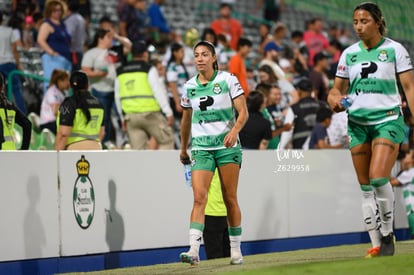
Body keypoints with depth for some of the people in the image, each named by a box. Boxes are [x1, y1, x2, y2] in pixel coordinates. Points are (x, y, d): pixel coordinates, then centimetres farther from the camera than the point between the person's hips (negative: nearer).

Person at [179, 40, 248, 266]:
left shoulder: (228, 80, -3)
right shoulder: (189, 86, 7)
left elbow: (243, 111, -7)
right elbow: (186, 120, 20)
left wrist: (234, 131, -24)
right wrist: (183, 149, 24)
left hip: (227, 145, -2)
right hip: (201, 147, 2)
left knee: (230, 198, 3)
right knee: (199, 198, -13)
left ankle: (235, 249, 15)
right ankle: (194, 250, -22)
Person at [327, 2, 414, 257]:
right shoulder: (349, 54, 9)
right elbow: (338, 89, 15)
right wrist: (335, 100, -8)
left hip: (388, 119, -4)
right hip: (358, 121, 4)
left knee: (378, 177, -21)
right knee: (366, 186, 3)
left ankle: (388, 233, -2)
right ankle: (376, 244, 9)